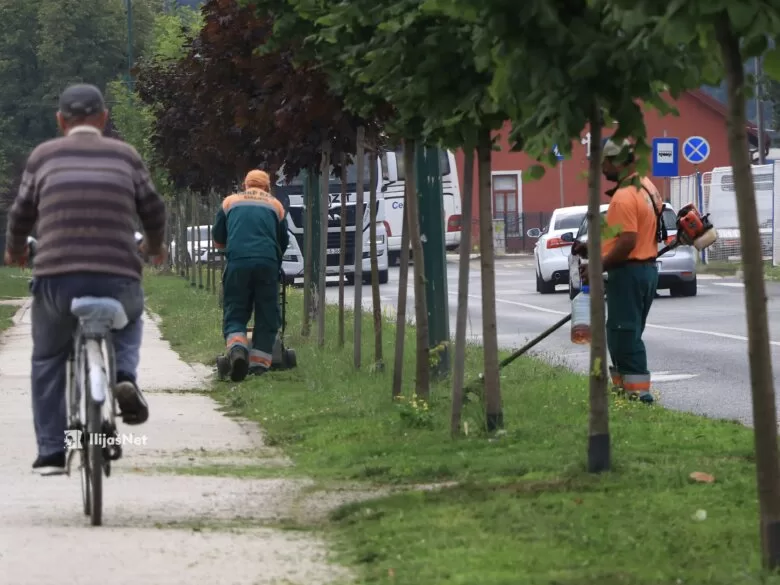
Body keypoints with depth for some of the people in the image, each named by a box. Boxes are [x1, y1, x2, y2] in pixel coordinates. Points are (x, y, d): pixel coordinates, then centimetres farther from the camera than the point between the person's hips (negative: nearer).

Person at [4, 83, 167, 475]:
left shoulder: (44, 156, 10)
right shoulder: (125, 155, 12)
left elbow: (21, 213, 14)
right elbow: (152, 209, 17)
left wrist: (14, 251, 34)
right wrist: (155, 246, 38)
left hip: (56, 278, -1)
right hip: (118, 278, 1)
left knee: (48, 362, 18)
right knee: (129, 320, 34)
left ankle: (50, 453, 13)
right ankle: (124, 376, 6)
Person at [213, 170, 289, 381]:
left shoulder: (230, 202, 19)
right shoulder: (275, 205, 19)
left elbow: (218, 239, 22)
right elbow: (284, 241, 24)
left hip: (237, 262, 0)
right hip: (267, 263, 0)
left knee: (234, 314, 4)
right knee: (266, 316, 8)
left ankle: (237, 348, -23)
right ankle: (259, 362, 3)